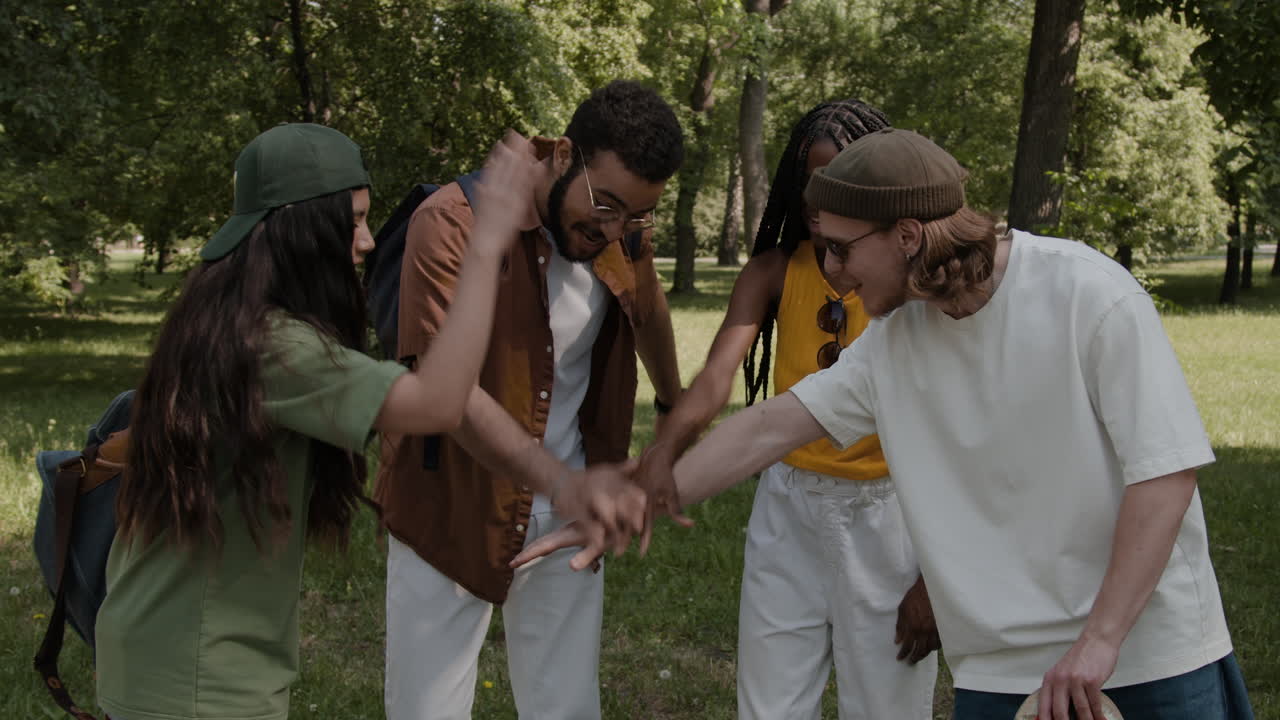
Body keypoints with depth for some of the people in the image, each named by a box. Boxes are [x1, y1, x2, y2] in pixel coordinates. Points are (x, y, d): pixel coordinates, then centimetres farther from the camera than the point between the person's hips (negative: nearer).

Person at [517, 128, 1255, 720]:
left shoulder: (1090, 296, -16)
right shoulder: (894, 339, -1)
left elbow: (1166, 471, -17)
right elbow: (768, 428, 2)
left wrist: (1101, 638, -20)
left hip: (1151, 633, -4)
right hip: (1006, 656, 4)